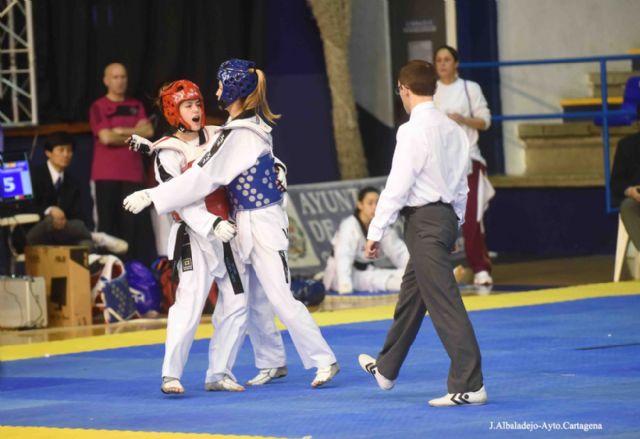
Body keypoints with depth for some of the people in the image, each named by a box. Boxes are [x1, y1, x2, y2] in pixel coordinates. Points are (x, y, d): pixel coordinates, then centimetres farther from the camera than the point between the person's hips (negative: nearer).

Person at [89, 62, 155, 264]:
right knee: (108, 224, -4)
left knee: (134, 223, -3)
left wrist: (121, 130, -7)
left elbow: (148, 131, 2)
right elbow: (106, 137, -10)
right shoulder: (98, 107, 1)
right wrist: (135, 134, 1)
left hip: (132, 173, 3)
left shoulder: (136, 106, 15)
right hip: (106, 175, -3)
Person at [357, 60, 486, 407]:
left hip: (424, 221, -9)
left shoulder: (414, 131, -16)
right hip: (446, 216, 9)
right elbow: (461, 185, 15)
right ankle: (386, 369, 40)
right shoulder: (452, 130, 9)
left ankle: (469, 386, -11)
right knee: (411, 296, 23)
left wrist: (376, 231, -11)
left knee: (444, 304, -9)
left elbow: (397, 186, -17)